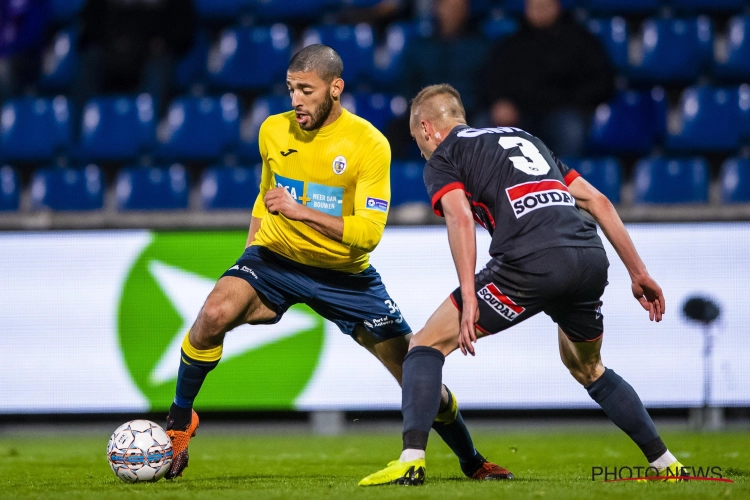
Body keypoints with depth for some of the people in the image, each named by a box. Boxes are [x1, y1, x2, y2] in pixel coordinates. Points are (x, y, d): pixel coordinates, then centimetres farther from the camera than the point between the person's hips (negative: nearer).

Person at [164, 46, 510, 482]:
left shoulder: (369, 144, -16)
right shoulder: (273, 131, -3)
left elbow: (369, 232, -22)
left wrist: (302, 212, -31)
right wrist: (249, 261, 13)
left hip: (345, 274, -1)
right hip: (276, 256, 2)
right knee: (215, 314, -29)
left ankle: (473, 462, 23)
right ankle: (180, 421, -7)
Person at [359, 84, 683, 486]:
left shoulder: (442, 159, 15)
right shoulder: (523, 137, 33)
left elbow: (460, 216, -7)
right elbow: (597, 201, 26)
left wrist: (469, 298, -13)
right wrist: (638, 271, 26)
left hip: (530, 264, -6)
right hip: (591, 258, 6)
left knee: (427, 344, 7)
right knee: (588, 369, 31)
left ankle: (412, 460, -9)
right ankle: (666, 464, 28)